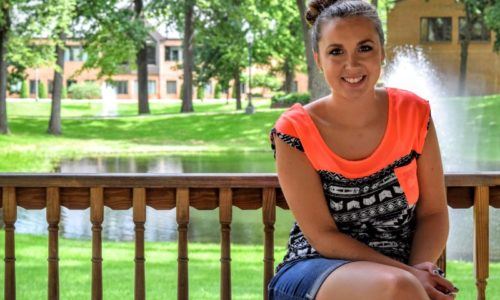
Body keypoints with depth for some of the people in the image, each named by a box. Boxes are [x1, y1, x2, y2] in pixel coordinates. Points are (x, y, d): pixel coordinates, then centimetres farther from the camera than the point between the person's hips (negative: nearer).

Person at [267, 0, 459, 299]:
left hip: (405, 271, 3)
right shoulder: (294, 131, -8)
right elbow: (322, 236, -10)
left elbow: (433, 213, 4)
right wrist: (408, 276, -19)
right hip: (316, 269, -3)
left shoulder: (414, 114, 0)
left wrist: (418, 272, -15)